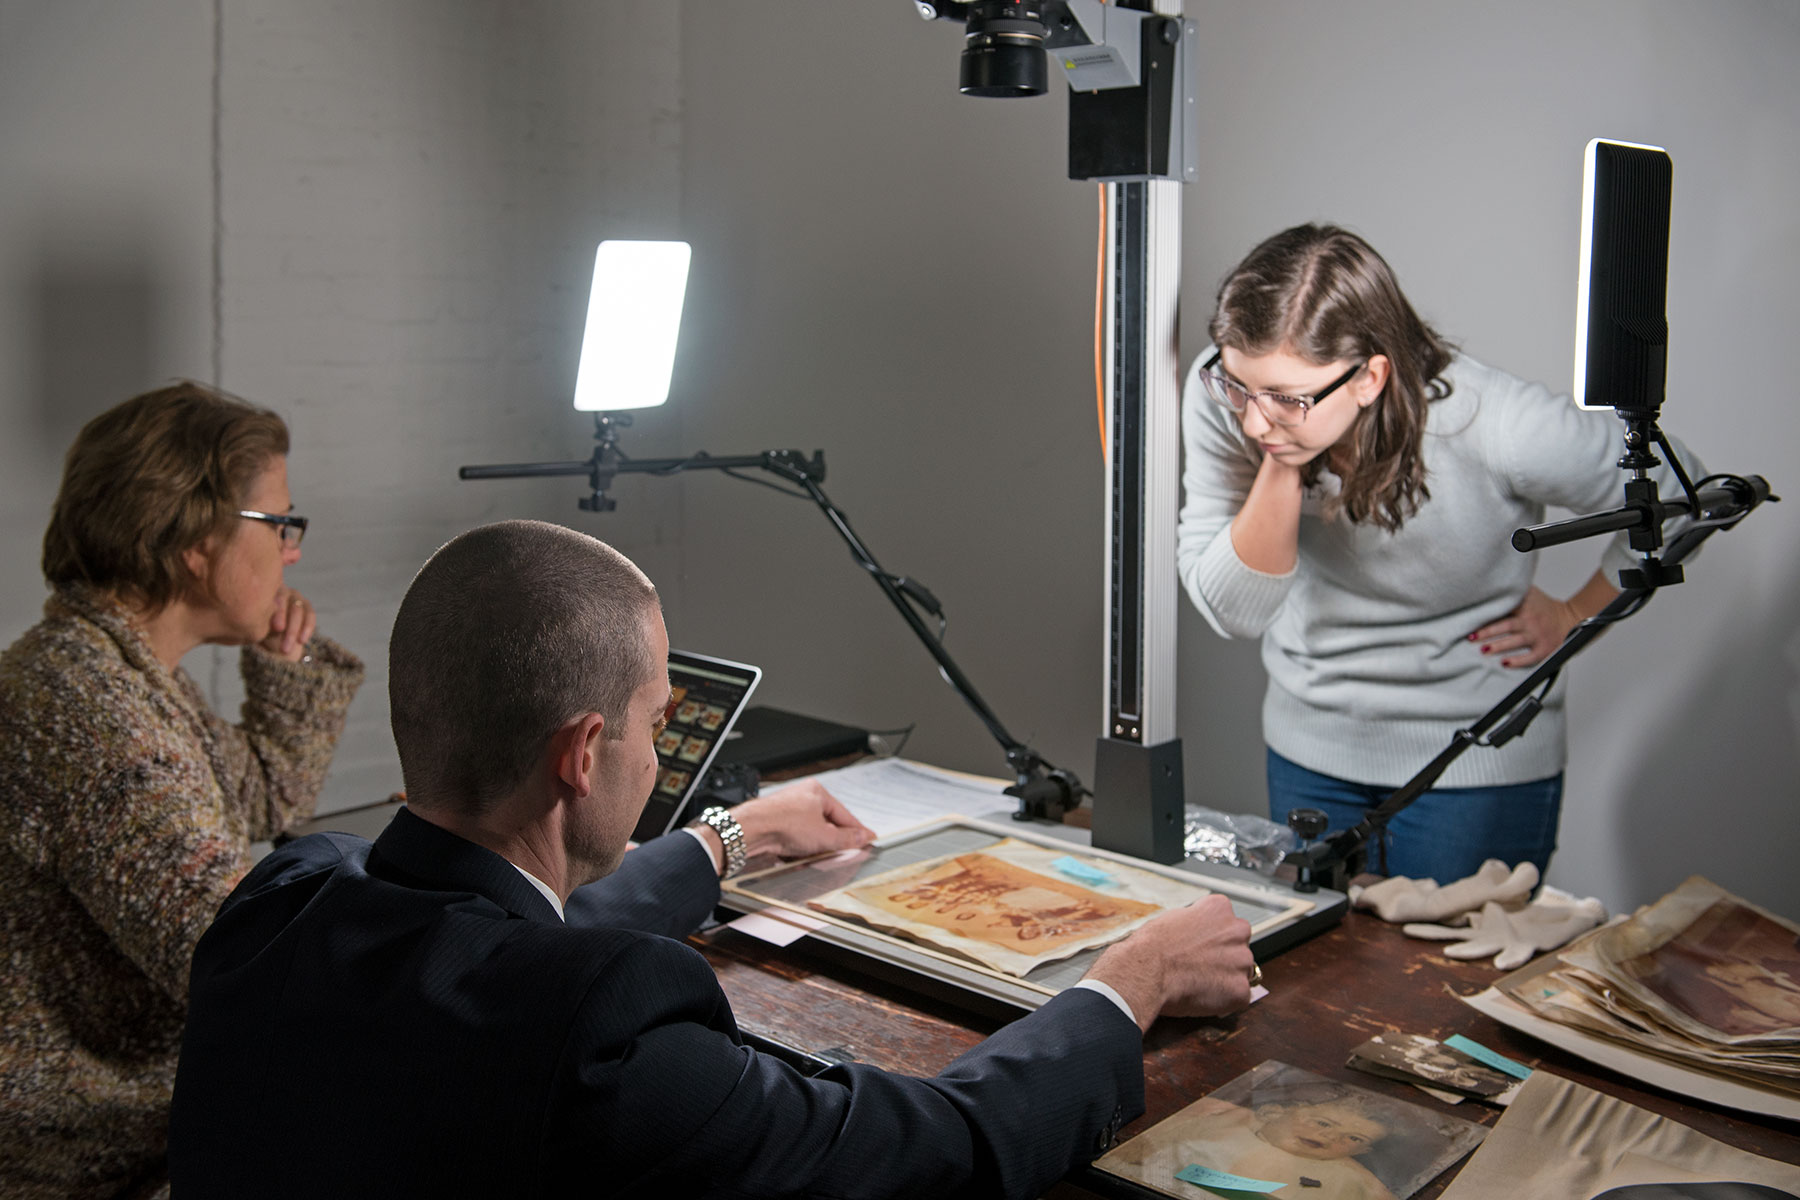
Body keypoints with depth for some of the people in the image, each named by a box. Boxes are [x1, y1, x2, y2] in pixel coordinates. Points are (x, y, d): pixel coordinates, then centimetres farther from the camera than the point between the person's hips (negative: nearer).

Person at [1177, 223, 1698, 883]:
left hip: (1478, 761, -3)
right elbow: (1231, 612, -18)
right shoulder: (1219, 394, -22)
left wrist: (1574, 615, -3)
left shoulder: (1493, 428, -29)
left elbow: (1677, 501, -9)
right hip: (1310, 745, 3)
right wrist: (1280, 476, -30)